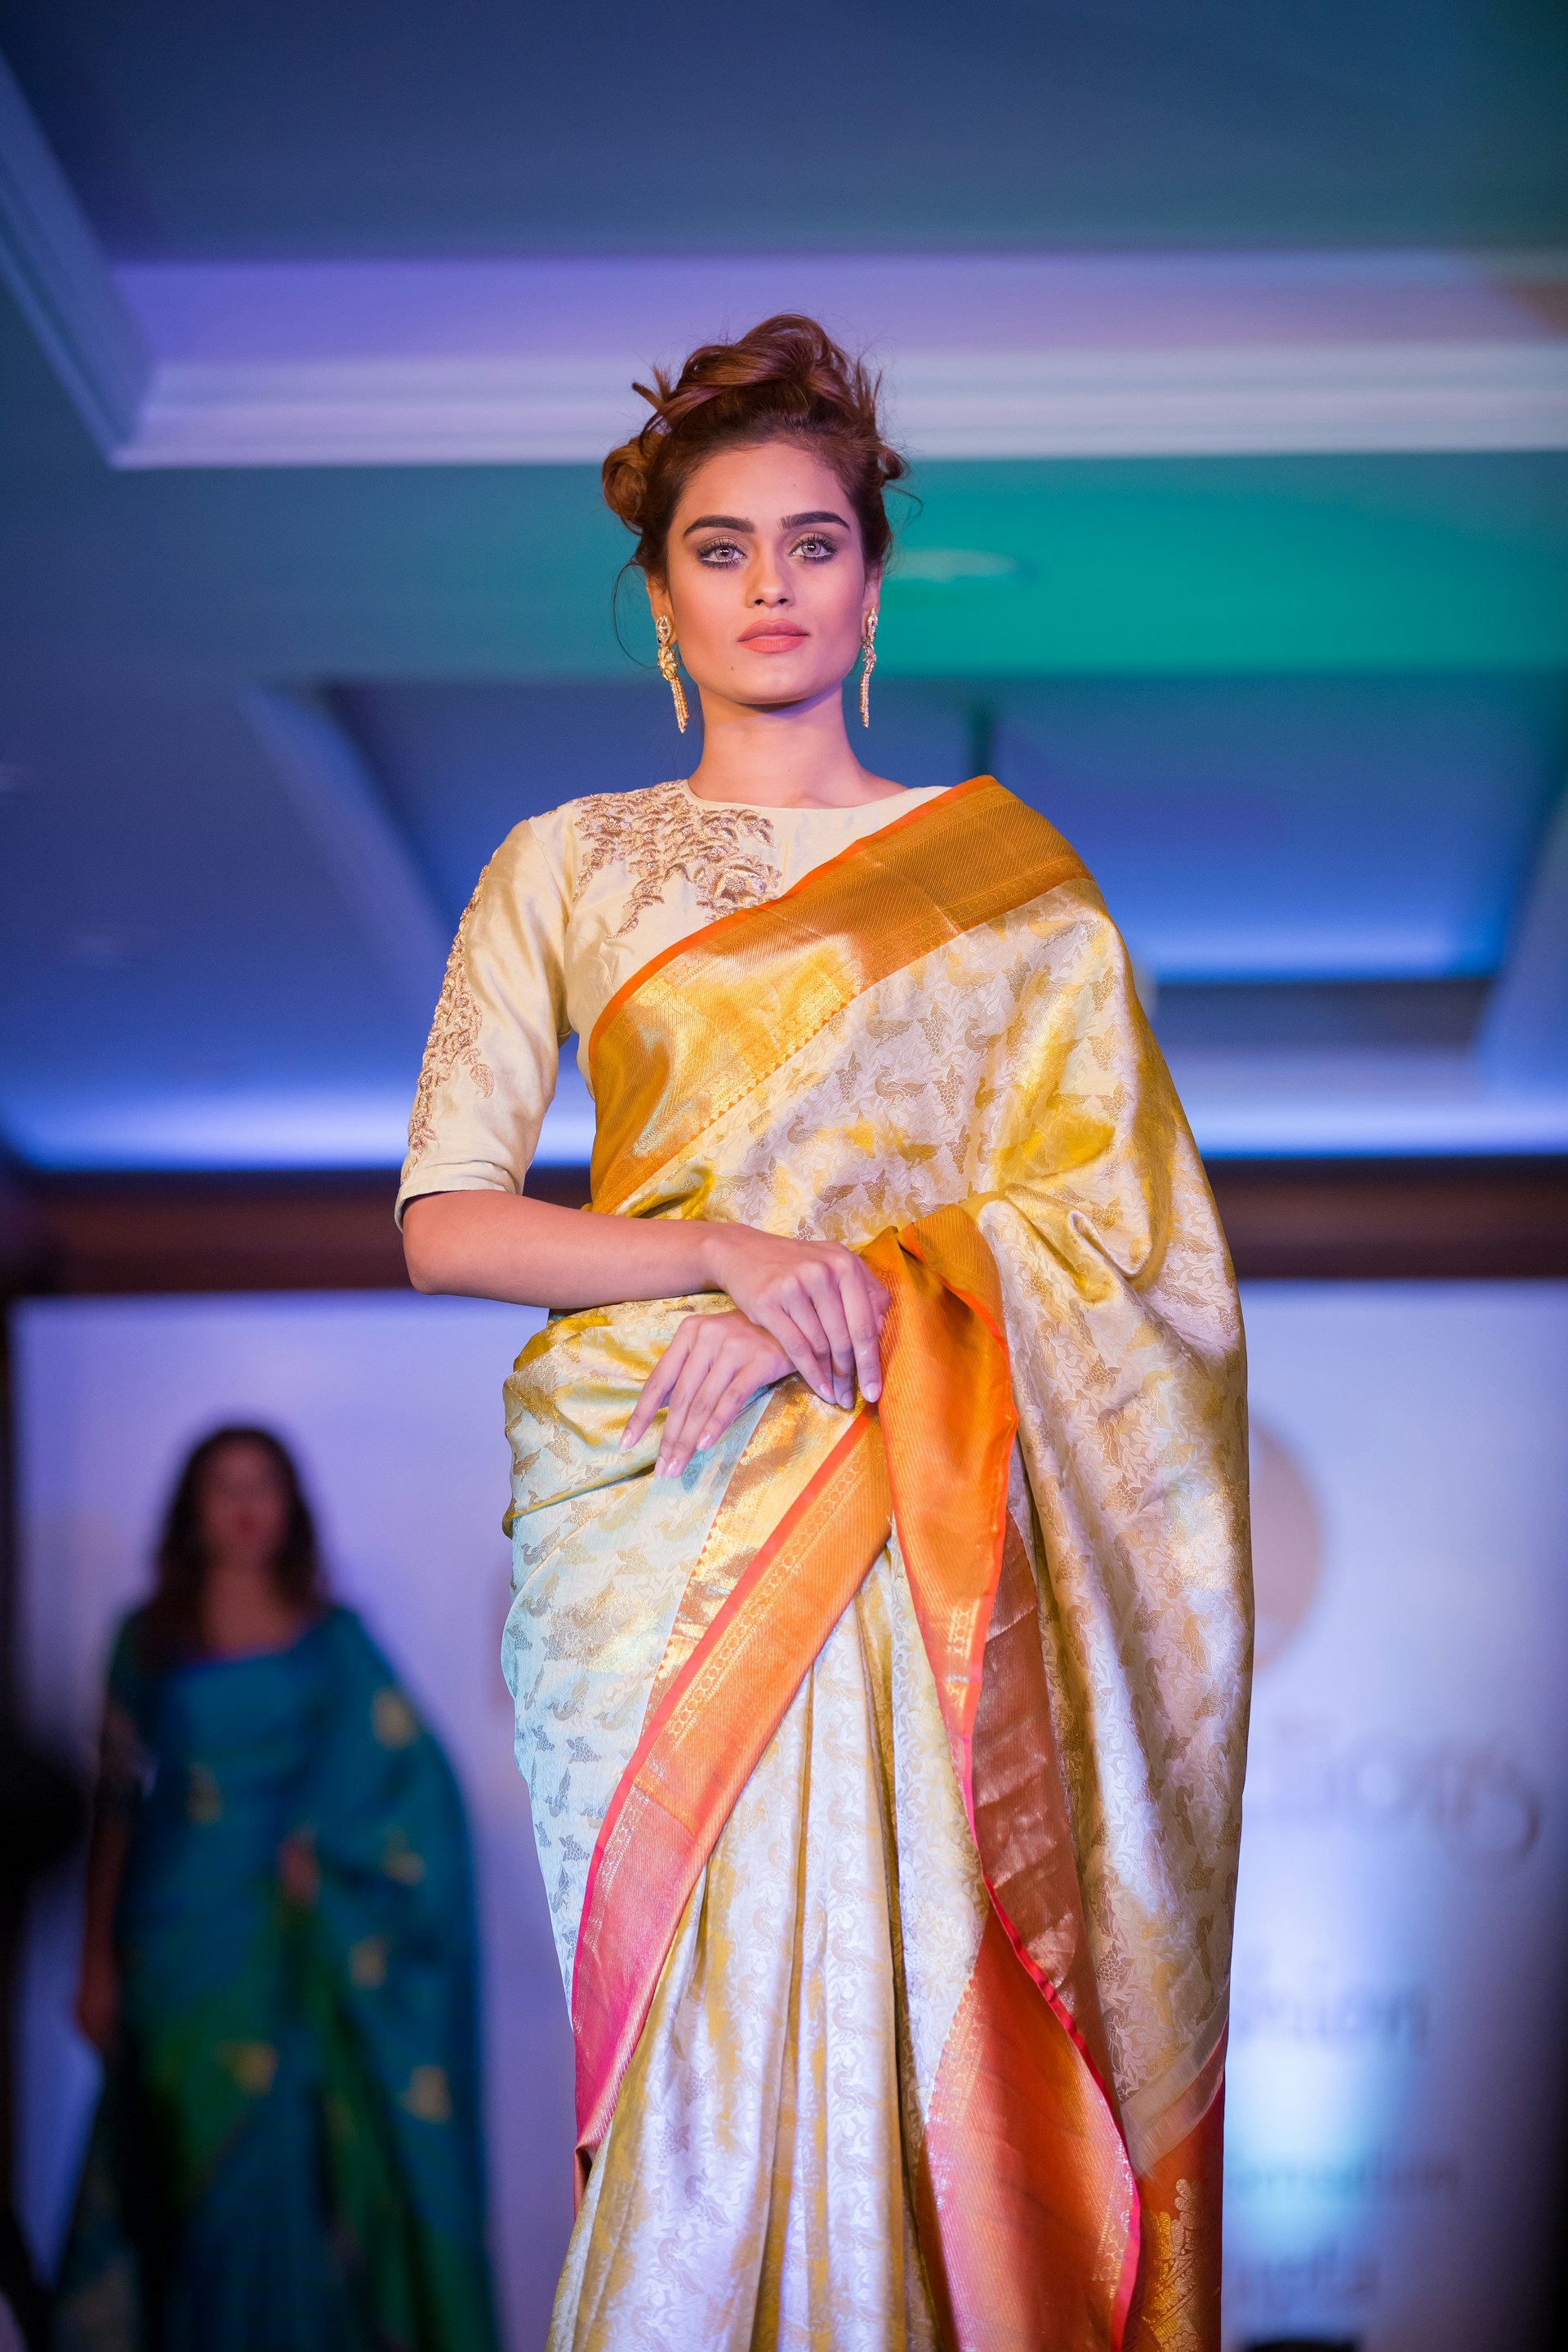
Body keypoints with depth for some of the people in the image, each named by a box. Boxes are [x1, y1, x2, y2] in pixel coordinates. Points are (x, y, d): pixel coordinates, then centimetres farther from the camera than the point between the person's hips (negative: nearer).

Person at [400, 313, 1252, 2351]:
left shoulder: (1004, 870, 11)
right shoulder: (567, 867, 10)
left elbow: (1106, 1193, 2)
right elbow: (445, 1221, 2)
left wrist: (854, 1306, -13)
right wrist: (733, 1254, -13)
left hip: (925, 1520, 0)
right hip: (654, 1510, 0)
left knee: (905, 2010, -7)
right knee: (707, 2036, -5)